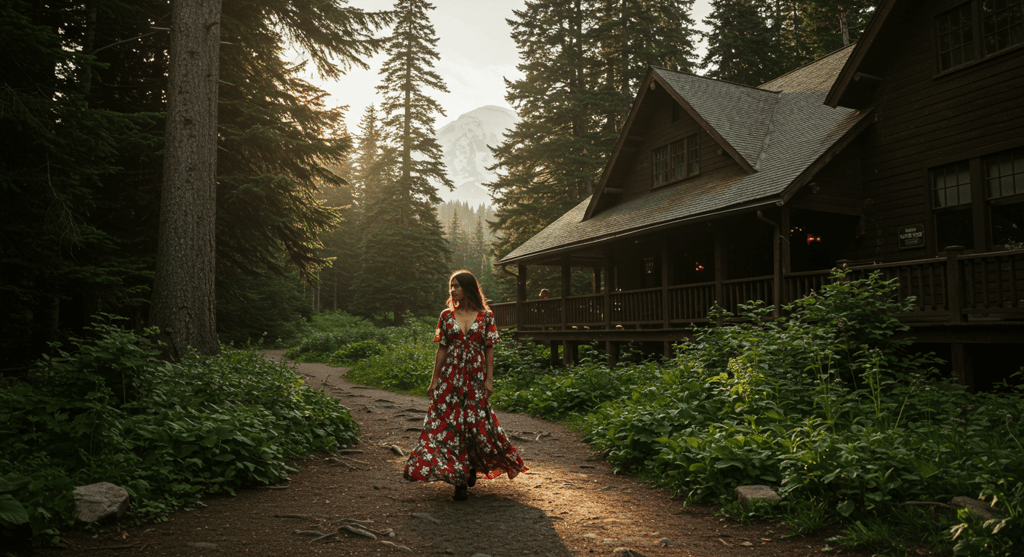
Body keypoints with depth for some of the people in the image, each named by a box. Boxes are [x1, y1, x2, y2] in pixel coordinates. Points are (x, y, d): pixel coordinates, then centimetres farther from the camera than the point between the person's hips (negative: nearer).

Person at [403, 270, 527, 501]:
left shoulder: (485, 316, 1)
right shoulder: (447, 316, 5)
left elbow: (489, 349, 1)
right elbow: (442, 349, 7)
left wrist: (489, 379, -4)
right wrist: (434, 380, 4)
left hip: (475, 377, -1)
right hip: (450, 376, 1)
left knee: (476, 422, 4)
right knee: (450, 423, -4)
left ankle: (473, 467, 31)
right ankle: (459, 480, 2)